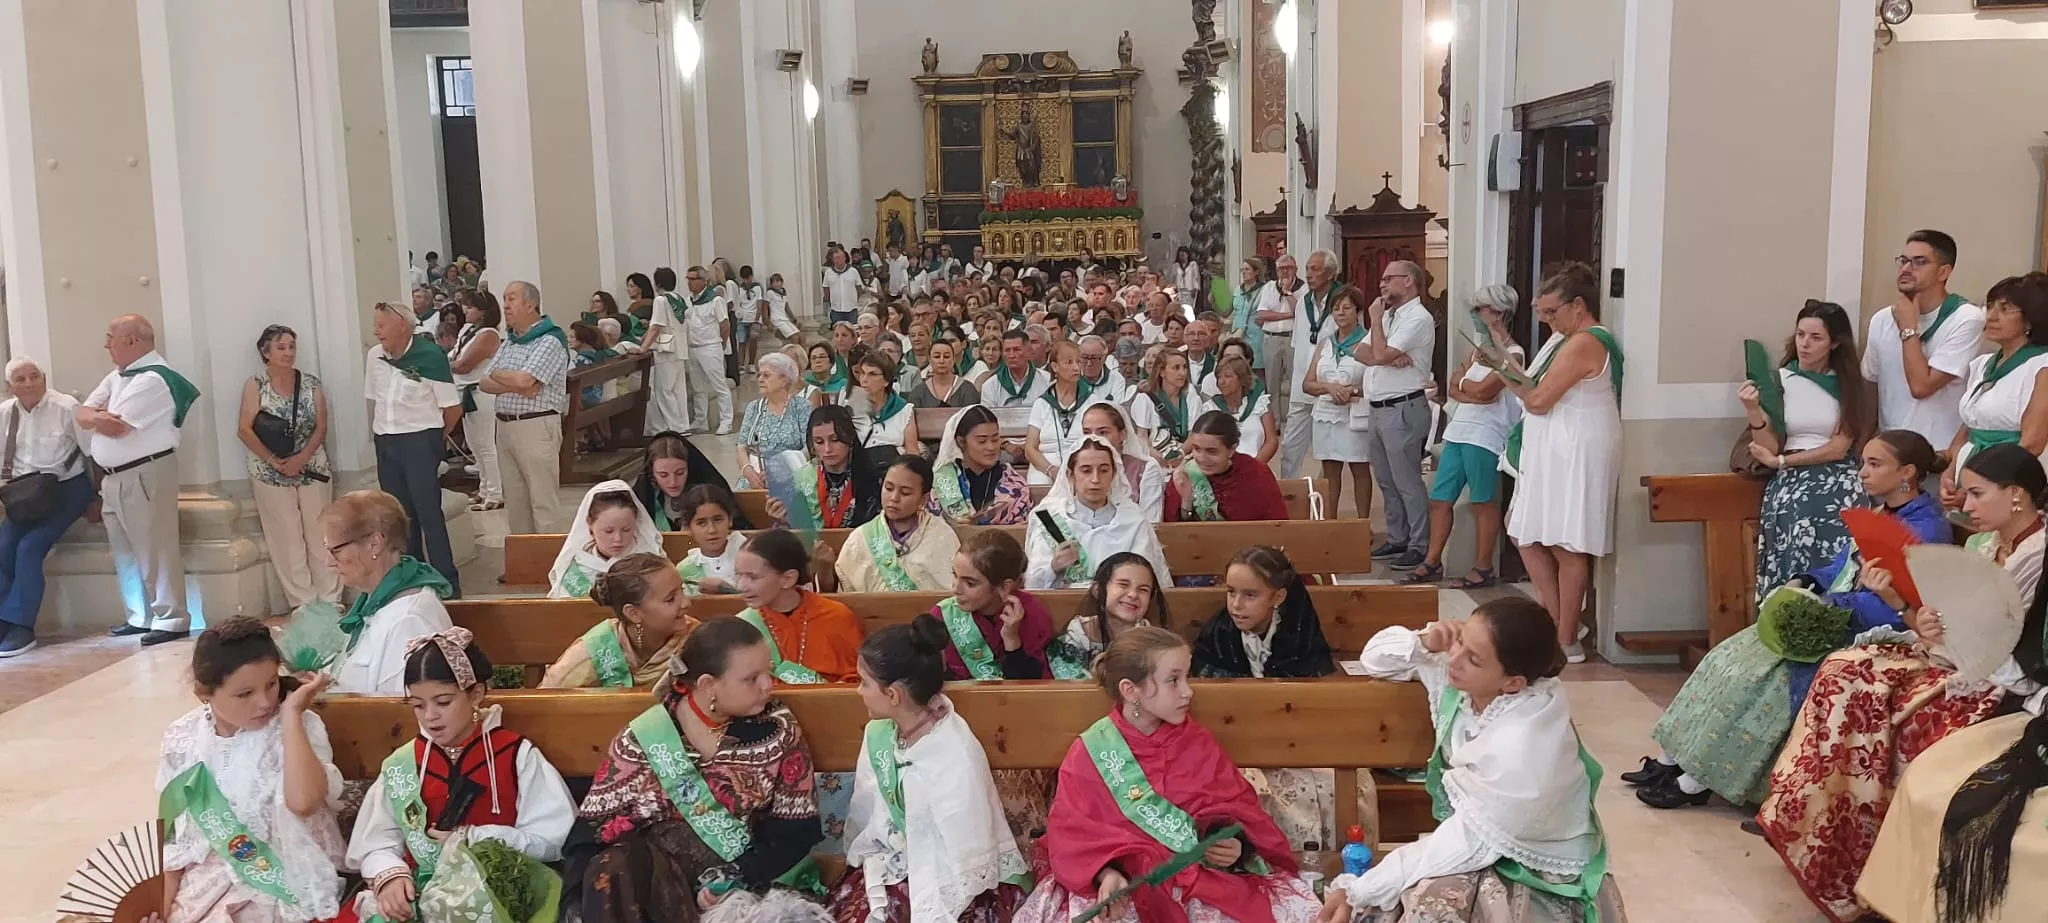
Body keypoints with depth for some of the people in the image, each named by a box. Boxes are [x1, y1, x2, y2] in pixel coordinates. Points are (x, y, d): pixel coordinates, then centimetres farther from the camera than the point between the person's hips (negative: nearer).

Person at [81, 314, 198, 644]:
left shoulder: (153, 378, -15)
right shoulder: (117, 376, 16)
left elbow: (116, 425, -19)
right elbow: (81, 414, 11)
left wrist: (96, 415, 2)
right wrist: (101, 415, -11)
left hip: (145, 475, -10)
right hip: (113, 477, 10)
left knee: (155, 550, -5)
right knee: (125, 551, 15)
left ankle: (170, 620, 0)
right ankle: (142, 617, 24)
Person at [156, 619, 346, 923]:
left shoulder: (300, 727, -13)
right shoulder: (182, 739, -1)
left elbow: (303, 801, -34)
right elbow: (175, 834, 10)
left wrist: (291, 712, -27)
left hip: (284, 882, -4)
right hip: (208, 879, 5)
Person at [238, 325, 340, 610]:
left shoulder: (311, 384, 3)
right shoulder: (255, 384, -3)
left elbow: (321, 427, 0)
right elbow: (245, 430, -8)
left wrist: (301, 459, -14)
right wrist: (275, 461, -15)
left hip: (312, 469, 2)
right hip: (271, 474, -2)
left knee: (321, 536, 3)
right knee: (287, 539, 2)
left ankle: (330, 599, 10)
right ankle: (303, 602, 8)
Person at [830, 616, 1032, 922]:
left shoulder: (956, 759, -25)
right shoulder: (878, 732, -6)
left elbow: (965, 863, -21)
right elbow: (869, 822, -2)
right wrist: (877, 898, -9)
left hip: (970, 883, -5)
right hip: (905, 864, 6)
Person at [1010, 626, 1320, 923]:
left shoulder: (1198, 743, 6)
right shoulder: (1090, 752, -3)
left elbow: (1237, 806, 8)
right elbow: (1071, 834, -8)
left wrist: (1235, 845, -14)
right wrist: (1107, 873, -26)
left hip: (1201, 878, 3)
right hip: (1123, 882, -3)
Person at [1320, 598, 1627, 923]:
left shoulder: (1520, 750, -33)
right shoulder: (1464, 683, -12)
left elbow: (1468, 844, -25)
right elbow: (1376, 658, 3)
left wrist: (1357, 891, -22)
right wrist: (1423, 643, -20)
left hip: (1538, 873, -7)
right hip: (1485, 841, 7)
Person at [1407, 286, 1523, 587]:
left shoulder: (1512, 354, -7)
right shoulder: (1479, 349, 19)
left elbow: (1484, 390, -17)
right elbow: (1453, 389, 10)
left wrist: (1462, 382, 1)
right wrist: (1472, 393, -9)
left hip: (1485, 435, -8)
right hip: (1458, 430, 8)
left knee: (1483, 503, 0)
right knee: (1440, 499, 7)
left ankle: (1483, 569, 9)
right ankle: (1432, 563, 14)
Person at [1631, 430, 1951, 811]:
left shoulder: (1927, 528, -14)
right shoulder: (1878, 514, 15)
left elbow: (1894, 607, -22)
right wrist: (1800, 584, -1)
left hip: (1859, 636, -9)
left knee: (1759, 674, -21)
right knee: (1732, 656, -6)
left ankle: (1696, 781, -13)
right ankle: (1673, 759, -5)